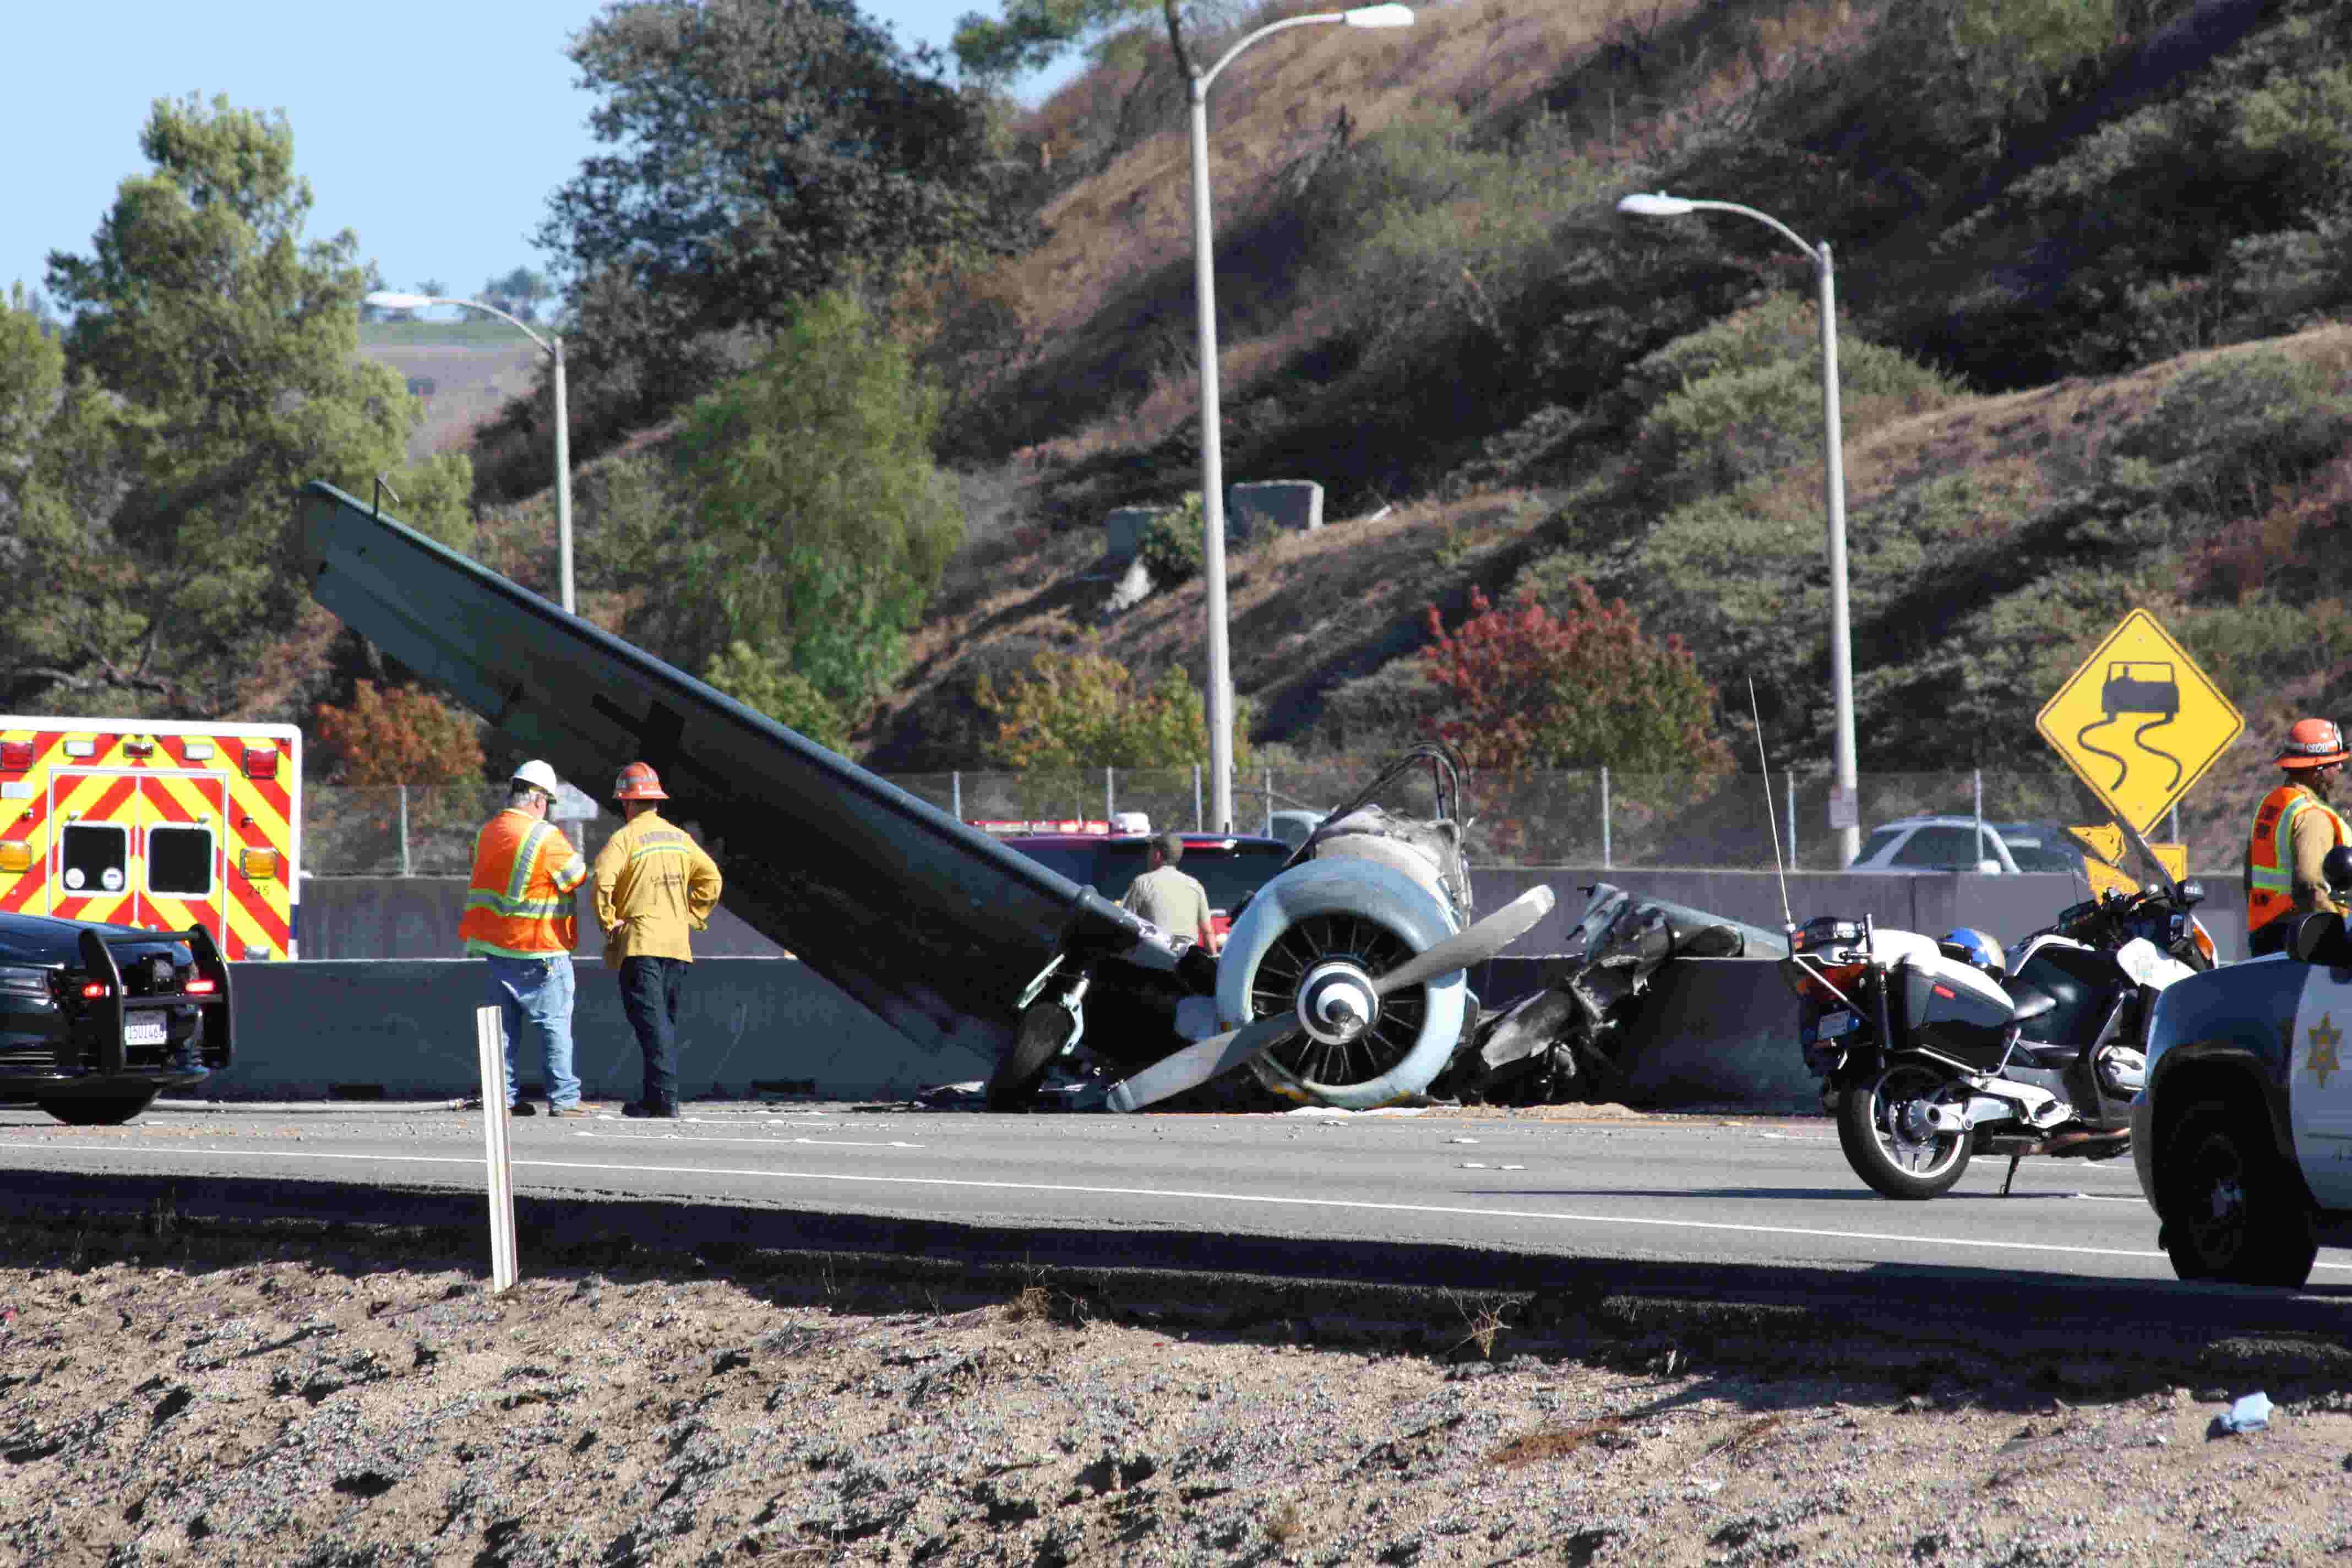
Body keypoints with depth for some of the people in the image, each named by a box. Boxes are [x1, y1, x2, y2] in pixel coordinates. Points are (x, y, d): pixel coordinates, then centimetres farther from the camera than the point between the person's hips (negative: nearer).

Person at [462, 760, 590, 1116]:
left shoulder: (487, 833, 8)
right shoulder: (545, 837, -14)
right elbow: (579, 874, -6)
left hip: (497, 944, 7)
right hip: (538, 947, -7)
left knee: (505, 1021, 11)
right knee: (554, 1022, -3)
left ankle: (505, 1095, 9)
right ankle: (563, 1097, -5)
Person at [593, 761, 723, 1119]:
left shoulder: (624, 839, -7)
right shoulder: (680, 838, 14)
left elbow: (603, 879, -21)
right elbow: (710, 878, 15)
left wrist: (608, 922, -9)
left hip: (639, 943, -6)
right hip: (677, 943, 6)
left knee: (651, 1020, -12)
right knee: (666, 1020, 13)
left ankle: (664, 1096, -23)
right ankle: (659, 1097, 13)